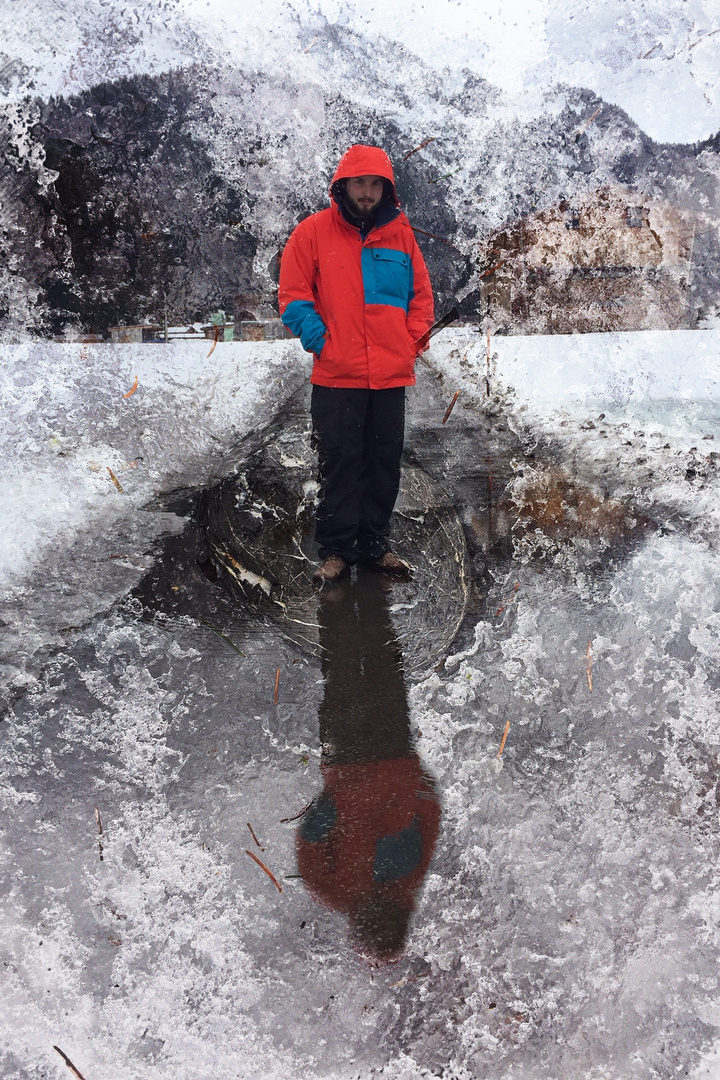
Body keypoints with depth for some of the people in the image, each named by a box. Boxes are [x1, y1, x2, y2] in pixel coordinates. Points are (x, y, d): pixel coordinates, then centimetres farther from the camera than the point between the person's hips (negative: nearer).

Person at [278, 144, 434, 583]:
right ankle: (337, 548, 12)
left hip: (392, 376, 3)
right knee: (339, 463, 2)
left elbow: (421, 294, 14)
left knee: (385, 461, 9)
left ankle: (375, 543, 22)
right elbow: (294, 294, 1)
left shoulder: (400, 234, 9)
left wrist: (412, 341, 3)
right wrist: (318, 338, -10)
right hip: (336, 376, -3)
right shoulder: (314, 232, 1)